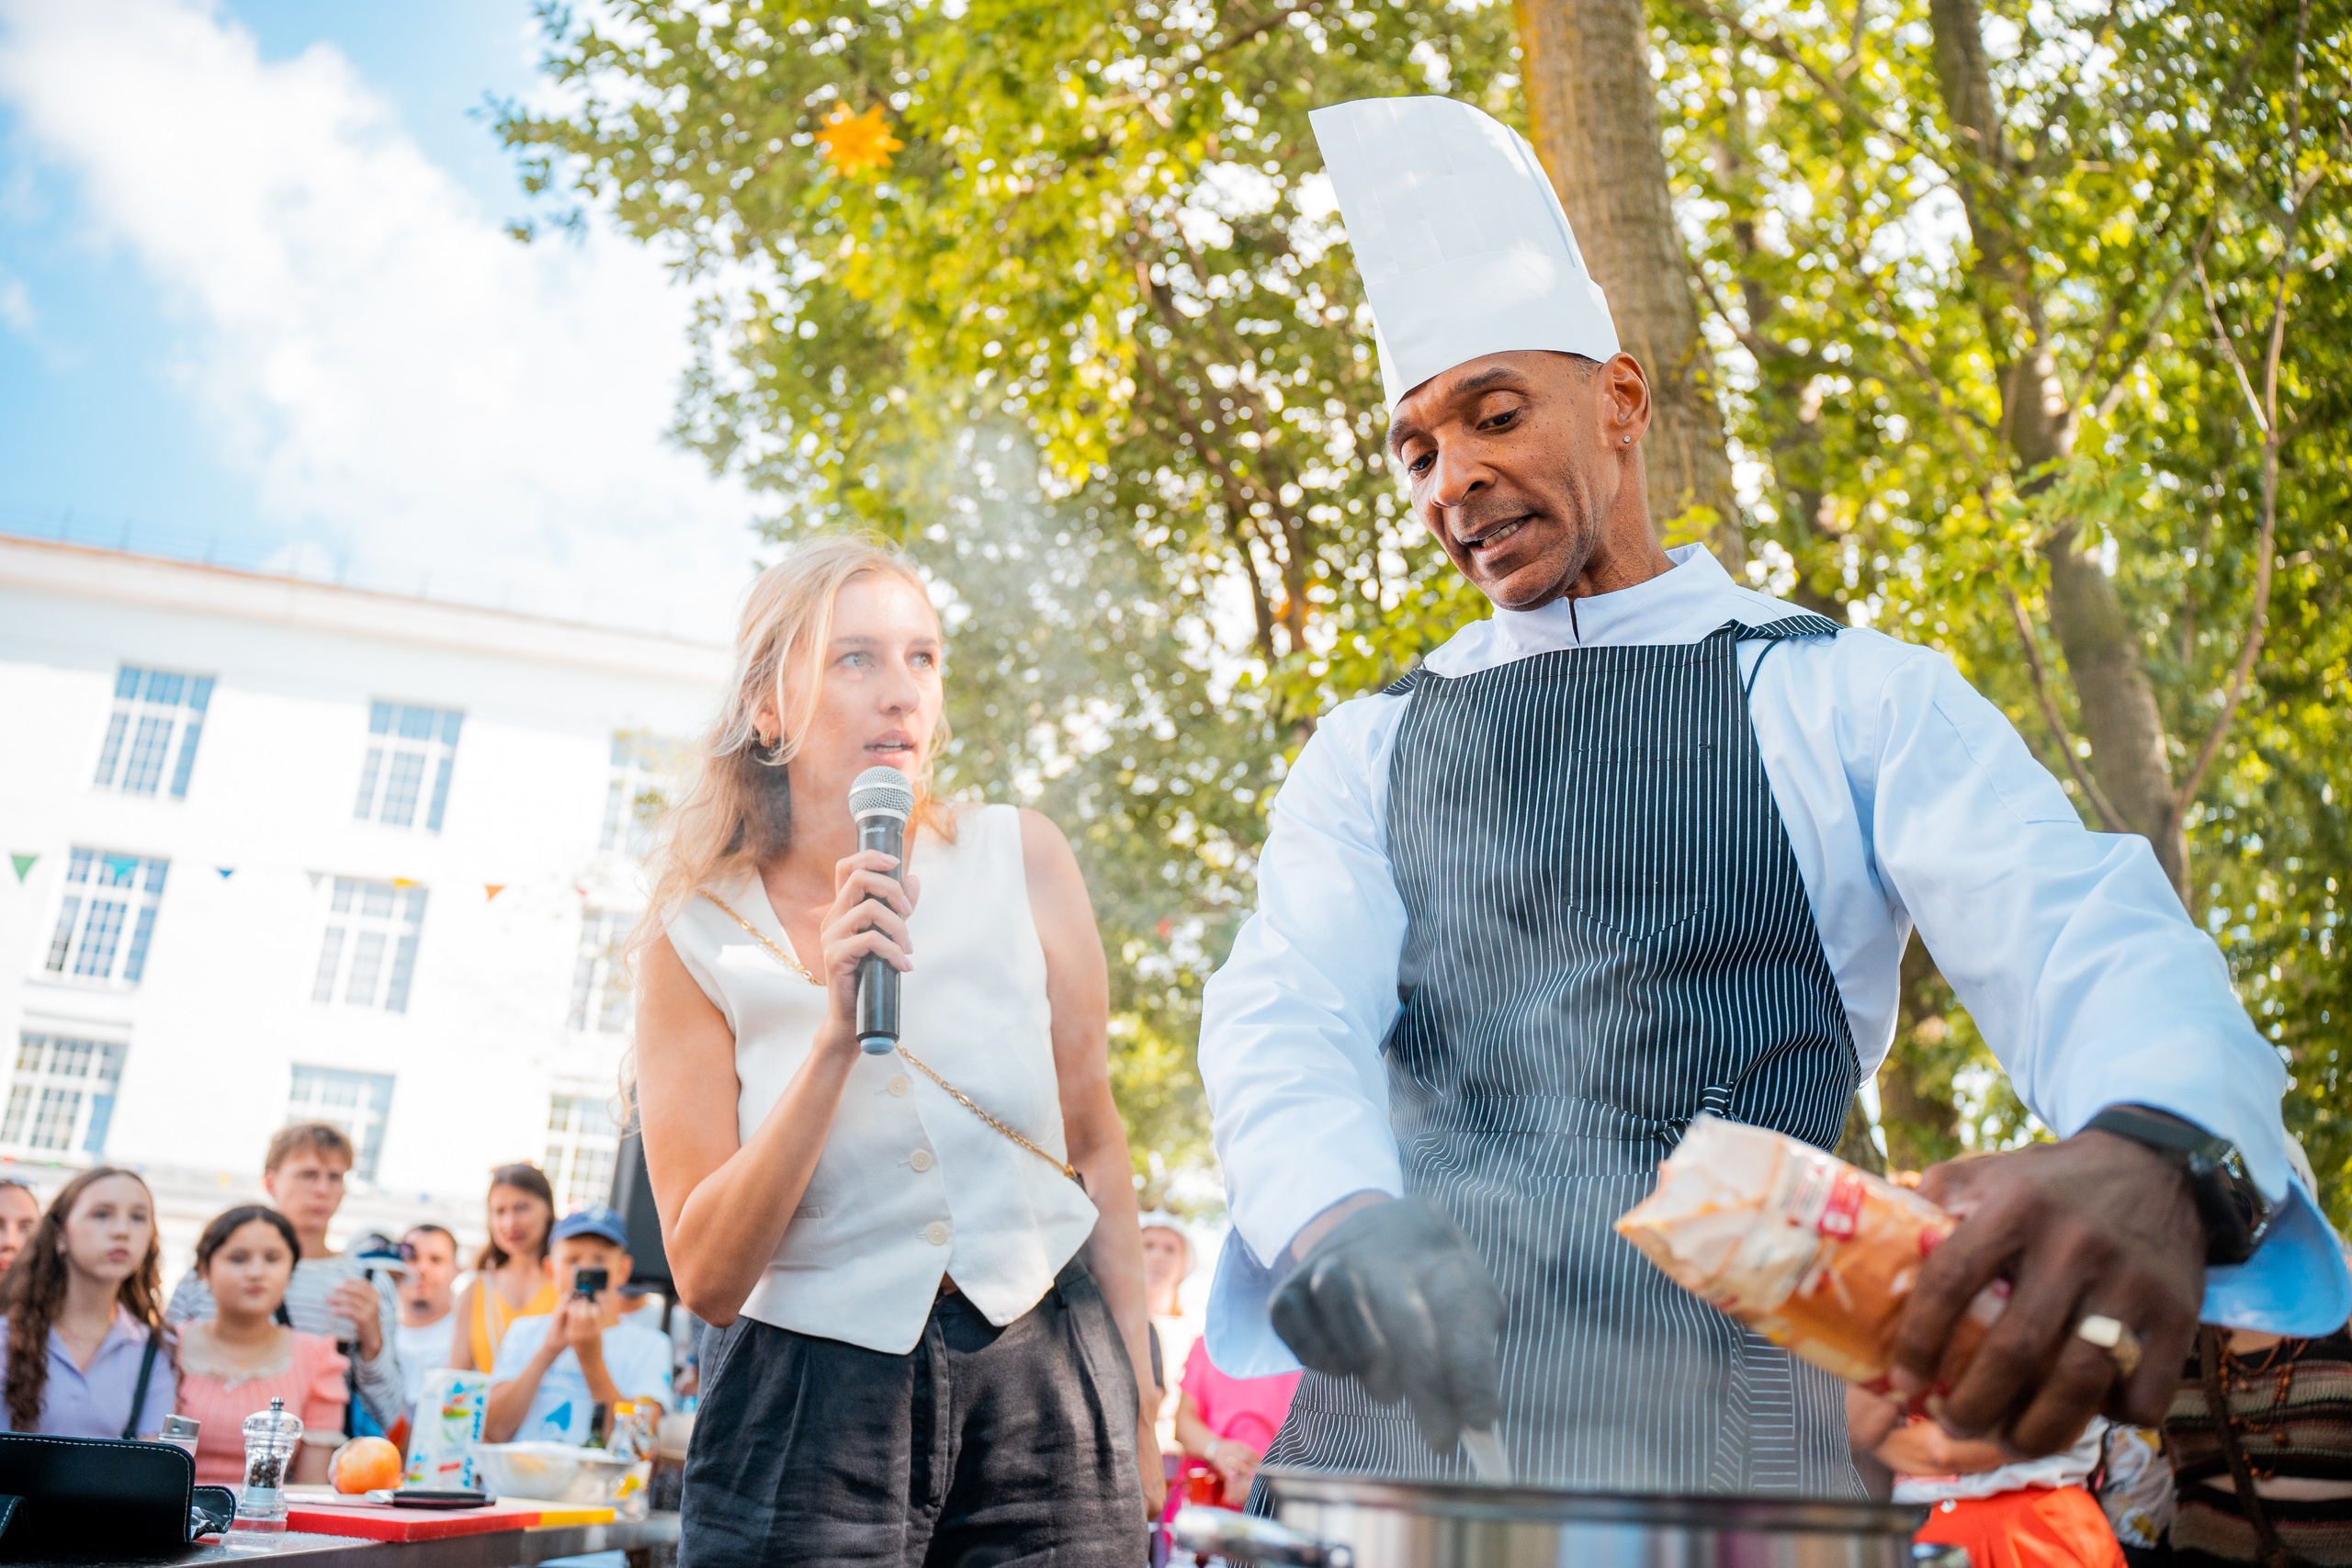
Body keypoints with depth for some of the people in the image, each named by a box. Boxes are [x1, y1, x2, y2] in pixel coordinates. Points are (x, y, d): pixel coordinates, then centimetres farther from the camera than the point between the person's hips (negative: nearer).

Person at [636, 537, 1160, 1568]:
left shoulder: (1021, 861, -5)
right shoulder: (699, 939, -7)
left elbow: (1094, 1146, 3)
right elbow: (707, 1278, -11)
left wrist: (1137, 1411, 6)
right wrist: (838, 1037, -22)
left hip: (1044, 1380, 2)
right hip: (811, 1408, -1)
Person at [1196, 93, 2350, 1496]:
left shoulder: (1852, 699, 5)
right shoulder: (1372, 751, 12)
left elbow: (2080, 943, -9)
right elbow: (1286, 1008, -4)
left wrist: (2151, 1156, -32)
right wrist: (1337, 1215, -26)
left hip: (1727, 1426, -2)